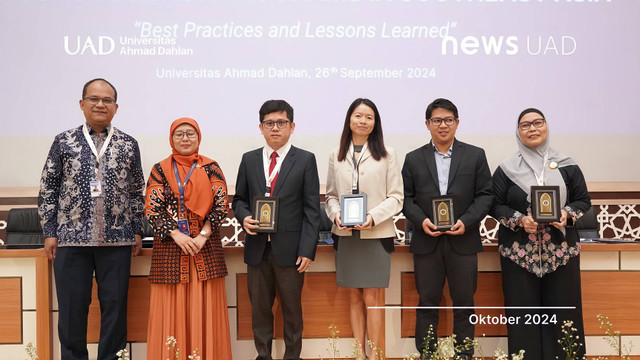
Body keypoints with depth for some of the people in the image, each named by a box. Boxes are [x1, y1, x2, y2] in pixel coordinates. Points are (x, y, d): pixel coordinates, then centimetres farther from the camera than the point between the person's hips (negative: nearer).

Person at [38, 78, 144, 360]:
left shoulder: (128, 145, 7)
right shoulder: (64, 142, 5)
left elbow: (137, 191, 11)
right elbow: (47, 190, 6)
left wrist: (137, 231, 6)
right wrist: (50, 232, 1)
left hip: (116, 239, 1)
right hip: (71, 238, 0)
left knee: (115, 305, 6)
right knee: (72, 307, 5)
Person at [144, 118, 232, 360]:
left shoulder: (211, 168, 6)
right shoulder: (160, 170, 6)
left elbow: (221, 205, -1)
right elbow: (152, 209, -2)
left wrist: (203, 236, -12)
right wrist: (177, 235, -13)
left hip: (206, 247, 0)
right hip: (169, 248, 0)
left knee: (205, 310, 1)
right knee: (172, 310, 2)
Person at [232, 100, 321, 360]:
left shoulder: (305, 160, 1)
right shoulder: (249, 160, 10)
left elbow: (311, 209, -2)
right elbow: (239, 199, 15)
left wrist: (307, 250, -9)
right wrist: (244, 217, -8)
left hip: (290, 248, -2)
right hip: (257, 248, 3)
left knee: (292, 307, 7)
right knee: (259, 307, 9)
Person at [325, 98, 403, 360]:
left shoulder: (386, 155, -1)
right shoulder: (336, 156, 8)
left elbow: (396, 197, -2)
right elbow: (331, 195, 11)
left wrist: (373, 217, -16)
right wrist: (335, 214, -9)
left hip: (376, 235, -3)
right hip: (346, 235, 3)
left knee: (372, 298, -1)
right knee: (354, 297, 10)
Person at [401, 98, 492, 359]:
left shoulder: (475, 156, 6)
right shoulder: (414, 159, 8)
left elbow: (485, 195, 2)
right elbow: (406, 197, 5)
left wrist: (466, 221, -12)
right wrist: (421, 220, -12)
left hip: (463, 241, 0)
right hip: (426, 241, 1)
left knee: (464, 303, 6)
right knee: (427, 303, 6)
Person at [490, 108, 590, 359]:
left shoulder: (567, 166, 6)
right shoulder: (507, 169, 4)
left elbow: (583, 200, 10)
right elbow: (496, 205, 3)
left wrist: (568, 214, -10)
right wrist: (519, 219, -13)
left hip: (561, 251, 1)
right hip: (519, 252, -1)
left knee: (562, 310, 1)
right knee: (523, 314, 0)